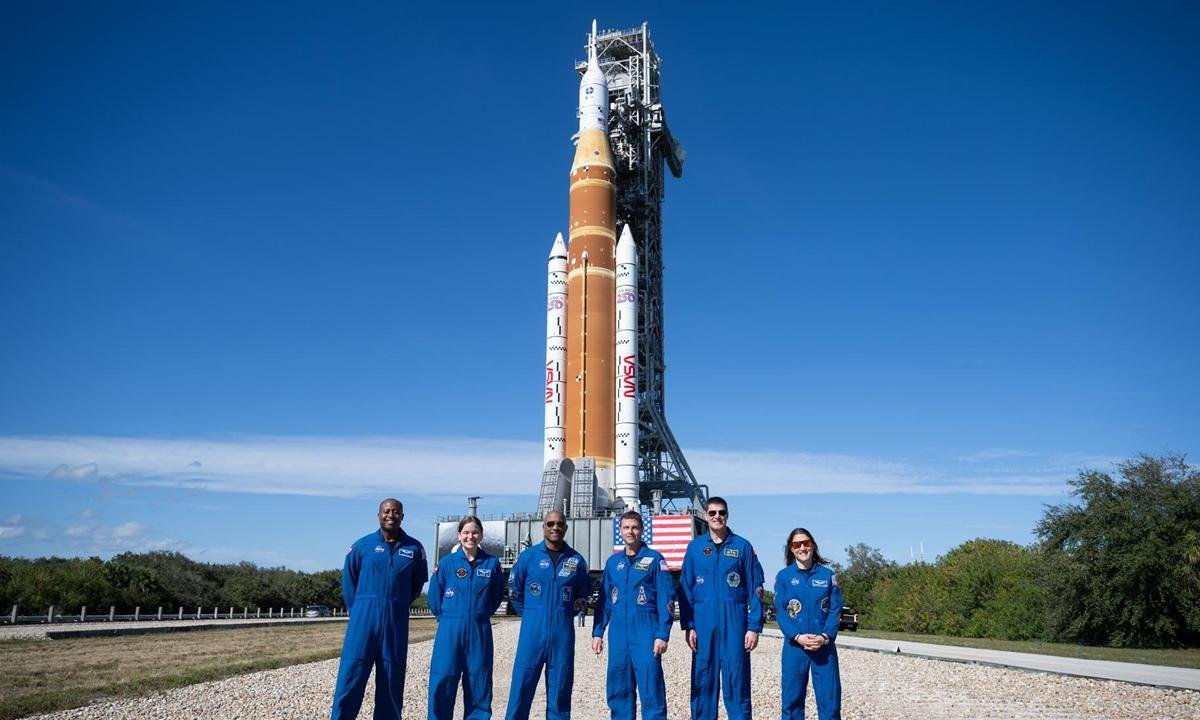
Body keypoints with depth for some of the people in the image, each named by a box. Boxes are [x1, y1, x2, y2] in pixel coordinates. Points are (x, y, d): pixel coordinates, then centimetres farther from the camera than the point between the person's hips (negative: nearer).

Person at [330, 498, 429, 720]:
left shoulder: (414, 549, 3)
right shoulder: (362, 545, 1)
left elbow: (418, 583, 15)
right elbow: (348, 582, 9)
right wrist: (360, 610, 9)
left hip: (396, 622, 1)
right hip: (364, 619, -1)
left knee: (392, 678, 8)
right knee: (351, 674, -4)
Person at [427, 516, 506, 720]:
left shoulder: (492, 563, 2)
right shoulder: (446, 562, 0)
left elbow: (497, 595, 15)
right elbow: (434, 596, 7)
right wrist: (447, 617, 8)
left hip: (480, 632, 1)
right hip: (450, 630, -1)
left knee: (479, 684, 6)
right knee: (442, 682, -2)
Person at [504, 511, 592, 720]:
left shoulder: (576, 560, 5)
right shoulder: (528, 557, 1)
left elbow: (584, 594, 18)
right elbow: (514, 590, 11)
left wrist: (567, 613, 9)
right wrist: (531, 615, 9)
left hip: (563, 632, 1)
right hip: (533, 630, -1)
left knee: (560, 687, 7)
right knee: (522, 685, 0)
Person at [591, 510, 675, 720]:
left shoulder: (654, 559, -1)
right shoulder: (613, 561, 13)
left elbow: (666, 599, -5)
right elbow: (604, 601, 17)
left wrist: (662, 635, -12)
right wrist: (597, 632, 11)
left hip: (645, 632, -5)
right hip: (618, 634, 5)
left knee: (650, 687, -6)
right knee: (618, 689, 8)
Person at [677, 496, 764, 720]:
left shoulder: (743, 546, 2)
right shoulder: (695, 547, 7)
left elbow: (755, 590, 1)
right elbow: (685, 589, 7)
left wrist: (754, 627, -5)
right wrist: (688, 626, 0)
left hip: (734, 624, -2)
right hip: (703, 624, 2)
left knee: (736, 680, 0)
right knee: (702, 680, 6)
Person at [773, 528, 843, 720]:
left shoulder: (827, 575, 7)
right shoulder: (783, 576, 4)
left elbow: (835, 610, 2)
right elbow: (780, 611, -1)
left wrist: (825, 637, -13)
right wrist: (797, 636, -16)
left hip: (824, 645, 0)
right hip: (794, 645, 0)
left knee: (829, 697, -1)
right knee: (792, 697, 3)